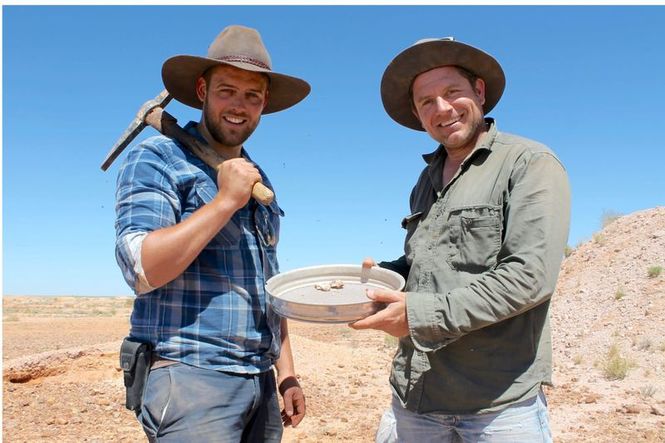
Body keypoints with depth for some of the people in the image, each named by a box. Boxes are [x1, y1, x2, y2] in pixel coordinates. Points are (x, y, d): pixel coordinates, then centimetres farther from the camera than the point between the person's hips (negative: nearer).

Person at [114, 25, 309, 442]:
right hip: (190, 377, -7)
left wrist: (286, 373, 13)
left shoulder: (257, 180, 15)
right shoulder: (157, 159, -6)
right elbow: (141, 269, -19)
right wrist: (225, 201, -17)